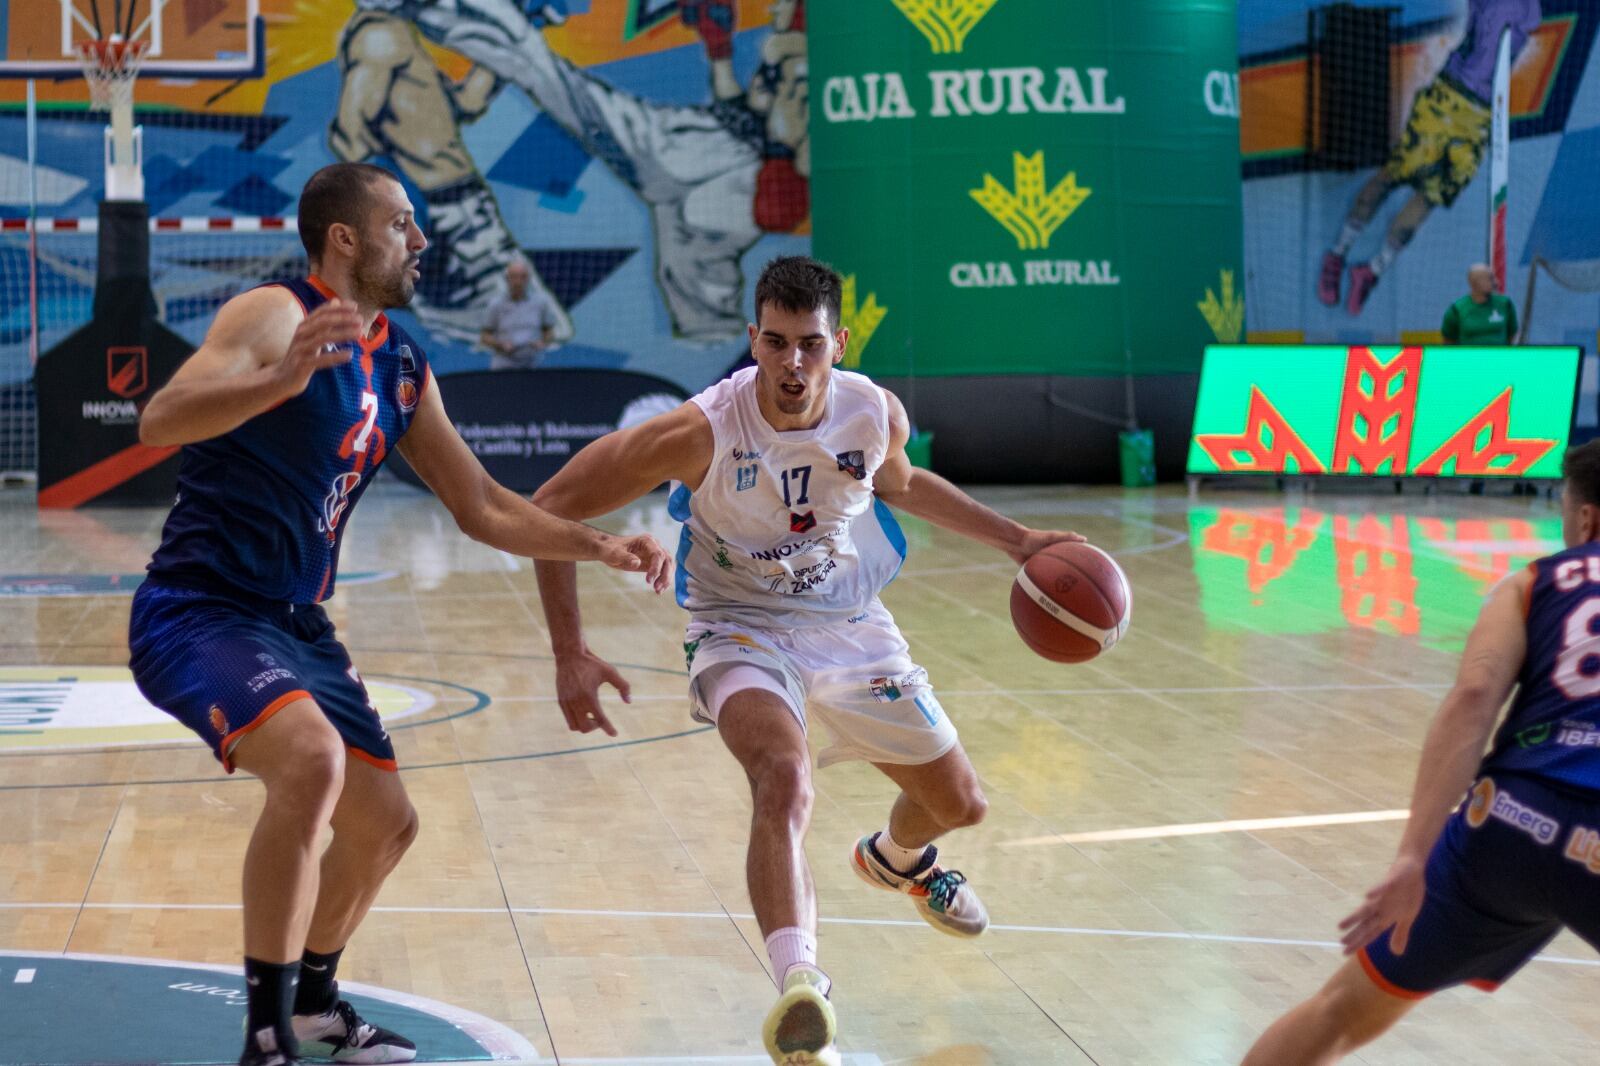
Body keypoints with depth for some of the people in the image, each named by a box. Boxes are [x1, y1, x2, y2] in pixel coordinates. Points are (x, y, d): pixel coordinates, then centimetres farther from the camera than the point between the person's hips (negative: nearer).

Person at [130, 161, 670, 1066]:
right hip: (198, 611, -9)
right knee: (312, 758, -33)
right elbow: (160, 421, -29)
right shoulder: (277, 314, -14)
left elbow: (484, 510, 17)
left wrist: (601, 547, 6)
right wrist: (282, 379, -45)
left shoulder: (403, 368, 10)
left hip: (297, 625, 9)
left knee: (386, 825, 14)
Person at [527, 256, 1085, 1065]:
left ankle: (896, 859, 52)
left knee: (958, 805, 16)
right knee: (784, 779, -36)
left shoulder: (876, 414, -16)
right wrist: (569, 655, -24)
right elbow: (550, 510, -21)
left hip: (849, 625, 5)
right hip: (742, 630, -4)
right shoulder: (702, 433, -28)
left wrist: (1014, 539, 8)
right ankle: (798, 985, -40)